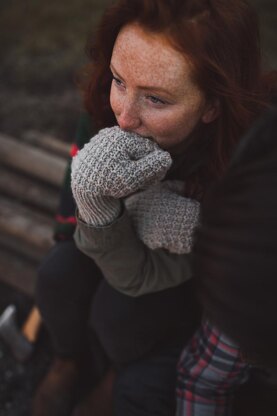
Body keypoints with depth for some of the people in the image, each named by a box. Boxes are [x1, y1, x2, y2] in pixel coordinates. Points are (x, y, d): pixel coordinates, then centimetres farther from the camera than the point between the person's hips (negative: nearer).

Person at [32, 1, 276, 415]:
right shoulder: (111, 112, -28)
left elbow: (139, 276, -32)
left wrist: (98, 205, -48)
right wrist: (92, 195, -42)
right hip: (138, 241, 4)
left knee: (119, 311, -25)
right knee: (59, 276, -20)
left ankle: (120, 365, 14)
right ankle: (70, 359, 15)